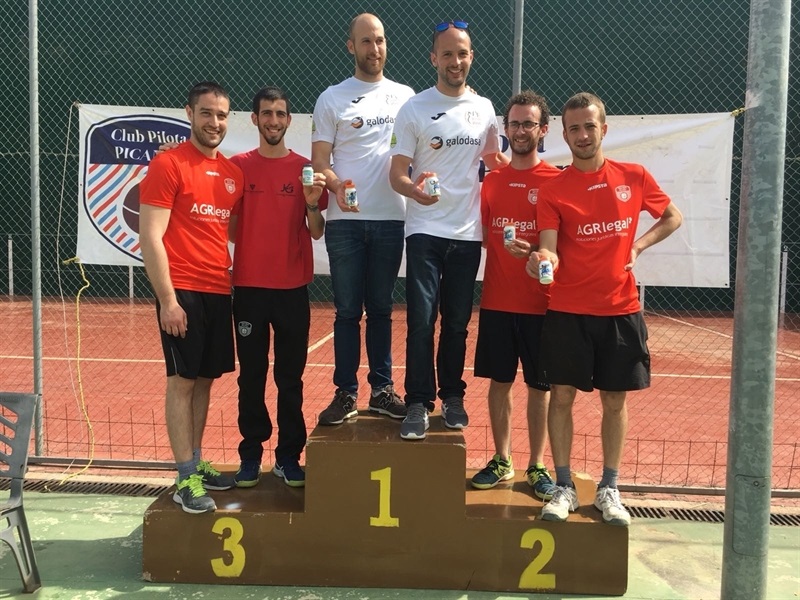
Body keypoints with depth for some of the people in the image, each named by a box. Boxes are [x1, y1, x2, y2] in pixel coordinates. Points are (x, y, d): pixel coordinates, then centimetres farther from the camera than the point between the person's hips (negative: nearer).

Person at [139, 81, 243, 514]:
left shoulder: (233, 172, 13)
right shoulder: (168, 165, -6)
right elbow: (150, 238, -11)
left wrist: (236, 279, 8)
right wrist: (167, 298, -15)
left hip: (219, 292, 6)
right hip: (183, 292, -6)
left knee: (206, 378, 12)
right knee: (182, 380, -2)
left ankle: (197, 462, 23)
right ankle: (186, 479, 5)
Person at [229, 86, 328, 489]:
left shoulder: (306, 169, 4)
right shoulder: (238, 166, 3)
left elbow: (317, 233, 1)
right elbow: (228, 227, 7)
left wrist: (313, 203, -16)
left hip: (293, 288, 0)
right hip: (248, 287, 0)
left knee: (291, 376, 6)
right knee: (251, 374, 7)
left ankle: (288, 456, 17)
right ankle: (251, 455, 18)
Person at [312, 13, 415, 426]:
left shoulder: (405, 96, 10)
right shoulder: (332, 99, 5)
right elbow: (319, 161, 1)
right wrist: (335, 184, -20)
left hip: (390, 220, 2)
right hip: (345, 221, -1)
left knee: (381, 309, 9)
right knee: (347, 311, 3)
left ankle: (382, 389, 18)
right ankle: (346, 393, 11)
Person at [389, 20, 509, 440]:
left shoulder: (484, 109, 8)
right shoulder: (414, 109, -3)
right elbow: (397, 173, -7)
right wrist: (414, 190, -28)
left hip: (468, 233, 3)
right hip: (425, 231, -3)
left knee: (457, 322, 10)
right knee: (421, 321, -6)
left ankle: (452, 397, 24)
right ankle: (419, 403, 3)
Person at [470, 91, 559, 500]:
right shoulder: (491, 180, 8)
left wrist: (535, 252, -22)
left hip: (539, 302, -3)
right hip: (496, 300, 3)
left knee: (539, 386, 7)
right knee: (499, 381, 9)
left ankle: (537, 466, 19)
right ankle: (501, 462, 22)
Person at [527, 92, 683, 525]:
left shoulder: (634, 177, 3)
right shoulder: (553, 191, -3)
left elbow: (672, 217, 17)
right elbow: (549, 251, -11)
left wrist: (638, 246, 2)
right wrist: (543, 260, -34)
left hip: (620, 310, 2)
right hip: (568, 311, -1)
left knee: (615, 400, 8)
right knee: (562, 395, 1)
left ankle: (609, 489, 23)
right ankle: (564, 487, 16)